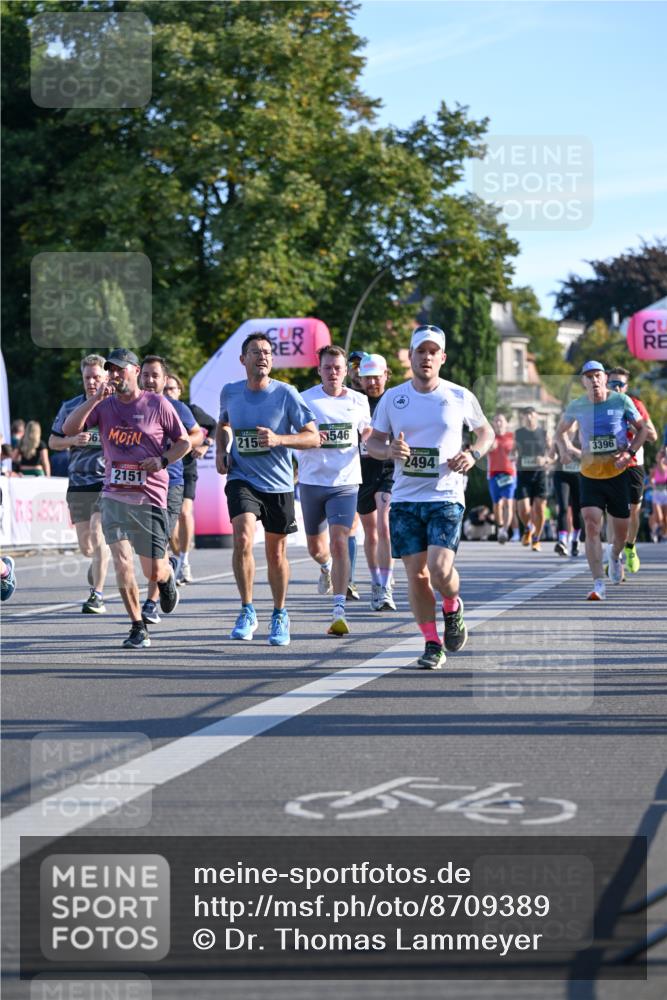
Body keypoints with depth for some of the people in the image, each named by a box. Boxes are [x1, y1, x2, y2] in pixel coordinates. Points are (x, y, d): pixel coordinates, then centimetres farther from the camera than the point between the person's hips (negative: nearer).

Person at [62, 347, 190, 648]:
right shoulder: (104, 406, 7)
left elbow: (184, 442, 7)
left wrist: (163, 460, -12)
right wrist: (95, 399, -15)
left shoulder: (158, 404, 0)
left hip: (149, 497, -2)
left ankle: (167, 578, 40)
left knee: (153, 572, 2)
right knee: (121, 559, -11)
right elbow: (68, 429, -6)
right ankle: (138, 628, -2)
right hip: (114, 496, 2)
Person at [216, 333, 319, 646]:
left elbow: (313, 437, -9)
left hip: (278, 483, -1)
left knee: (276, 554, 9)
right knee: (243, 538, -23)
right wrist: (221, 450, 5)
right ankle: (247, 611, -11)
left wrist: (278, 439, -24)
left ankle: (280, 615, 30)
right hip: (241, 479, 1)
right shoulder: (230, 392, 2)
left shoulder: (286, 394, -9)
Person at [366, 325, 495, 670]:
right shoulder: (392, 398, 5)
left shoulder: (460, 397, 2)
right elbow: (372, 442, 12)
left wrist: (473, 455, -4)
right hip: (405, 498, 2)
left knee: (440, 569, -17)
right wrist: (389, 450, -11)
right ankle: (432, 644, 13)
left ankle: (452, 608, 17)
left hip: (446, 496, -2)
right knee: (415, 574, 0)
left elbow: (486, 431, 16)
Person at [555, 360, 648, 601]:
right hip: (590, 474, 0)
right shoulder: (576, 407, -2)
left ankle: (615, 556, 46)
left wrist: (629, 453, -12)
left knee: (621, 529, 9)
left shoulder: (621, 401, -6)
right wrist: (565, 449, -6)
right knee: (591, 525, -16)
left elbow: (642, 429, 4)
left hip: (619, 473, 0)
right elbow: (560, 431, 15)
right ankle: (598, 584, -16)